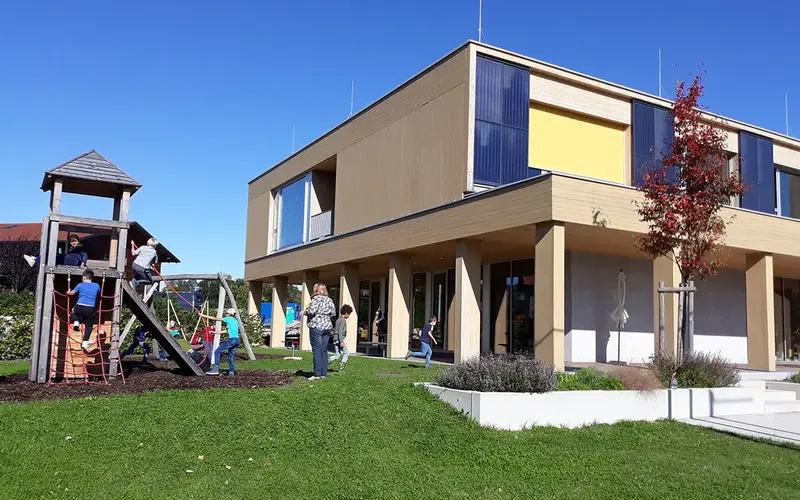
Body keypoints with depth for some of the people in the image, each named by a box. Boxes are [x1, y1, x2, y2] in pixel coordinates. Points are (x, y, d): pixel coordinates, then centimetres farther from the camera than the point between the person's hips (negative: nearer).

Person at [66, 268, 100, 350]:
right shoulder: (97, 286, 9)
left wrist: (68, 292, 42)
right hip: (91, 309, 0)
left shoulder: (80, 285, 6)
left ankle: (76, 322, 16)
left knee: (74, 310, 36)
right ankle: (85, 342, 7)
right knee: (89, 325, 14)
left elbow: (72, 293, 20)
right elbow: (98, 295, 26)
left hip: (80, 307, 0)